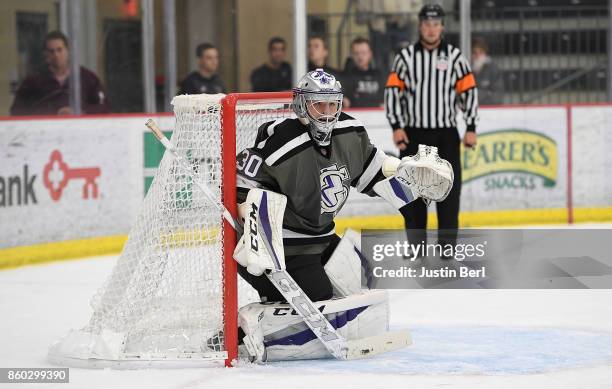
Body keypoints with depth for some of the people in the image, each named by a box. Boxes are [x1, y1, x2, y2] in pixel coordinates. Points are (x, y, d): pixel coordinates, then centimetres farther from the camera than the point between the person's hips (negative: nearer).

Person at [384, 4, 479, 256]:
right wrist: (396, 127, -7)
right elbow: (392, 91, 1)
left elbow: (469, 91, 4)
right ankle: (415, 242, 10)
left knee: (448, 188, -3)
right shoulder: (405, 57, 2)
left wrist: (471, 128, -2)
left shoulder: (454, 57, 2)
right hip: (413, 134, 0)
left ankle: (448, 241, 2)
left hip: (446, 134, 0)